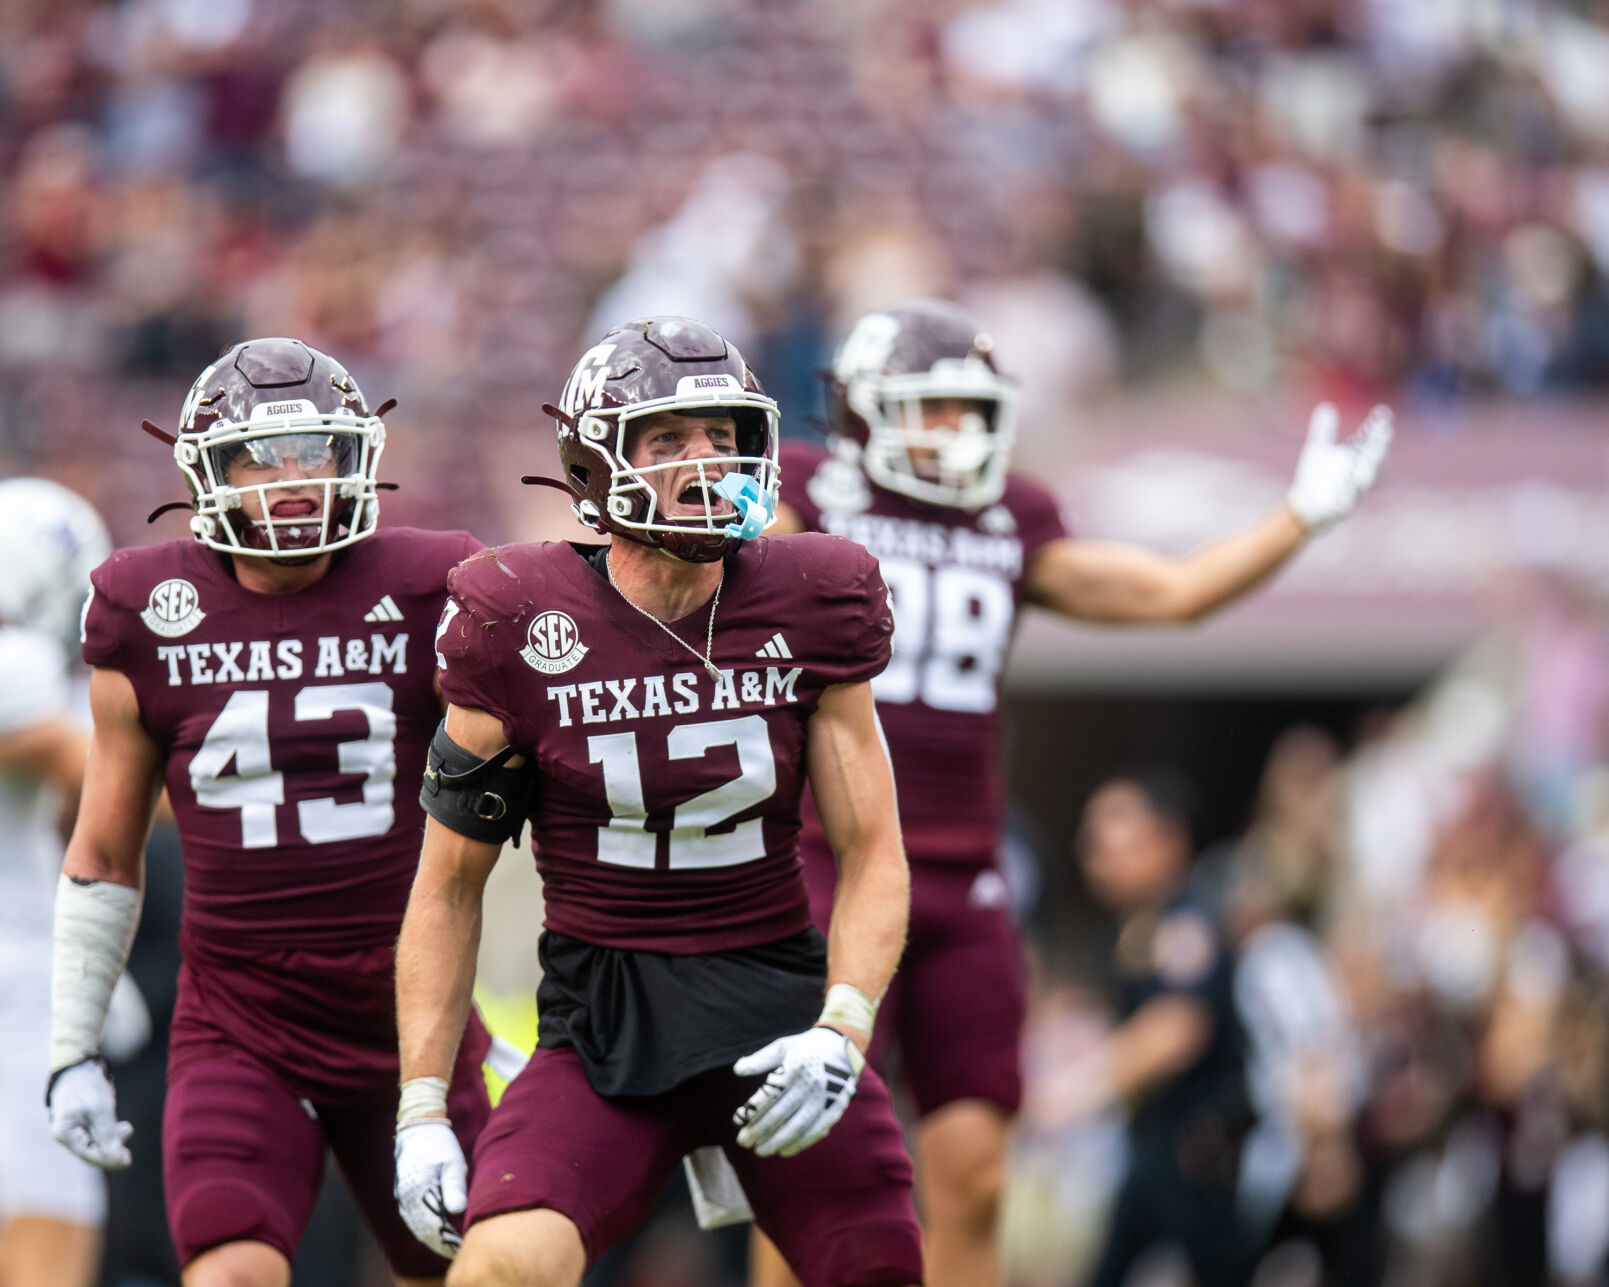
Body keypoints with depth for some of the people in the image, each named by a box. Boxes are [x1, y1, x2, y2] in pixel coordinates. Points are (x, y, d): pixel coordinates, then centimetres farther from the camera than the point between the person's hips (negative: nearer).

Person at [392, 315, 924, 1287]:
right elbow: (451, 884, 3)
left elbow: (872, 856, 3)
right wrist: (423, 1113, -1)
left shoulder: (807, 611, 0)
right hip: (605, 1025, -2)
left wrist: (840, 1033, -14)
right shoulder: (525, 631, -5)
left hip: (779, 1009, 2)